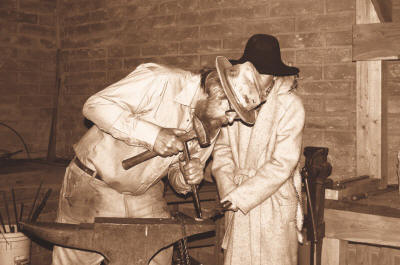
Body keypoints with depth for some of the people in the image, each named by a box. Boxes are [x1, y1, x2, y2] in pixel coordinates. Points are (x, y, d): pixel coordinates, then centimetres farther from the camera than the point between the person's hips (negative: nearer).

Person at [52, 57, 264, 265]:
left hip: (144, 195, 6)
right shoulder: (159, 81, -22)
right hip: (93, 186, -5)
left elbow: (176, 179, 7)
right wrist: (151, 135, -33)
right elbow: (95, 106, -26)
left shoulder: (211, 129, -1)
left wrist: (187, 178, -19)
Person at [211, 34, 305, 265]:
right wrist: (229, 190, -7)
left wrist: (241, 196, -14)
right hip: (239, 203, 4)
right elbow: (222, 148, 7)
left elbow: (282, 164, -14)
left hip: (274, 203, -4)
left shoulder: (290, 105, -11)